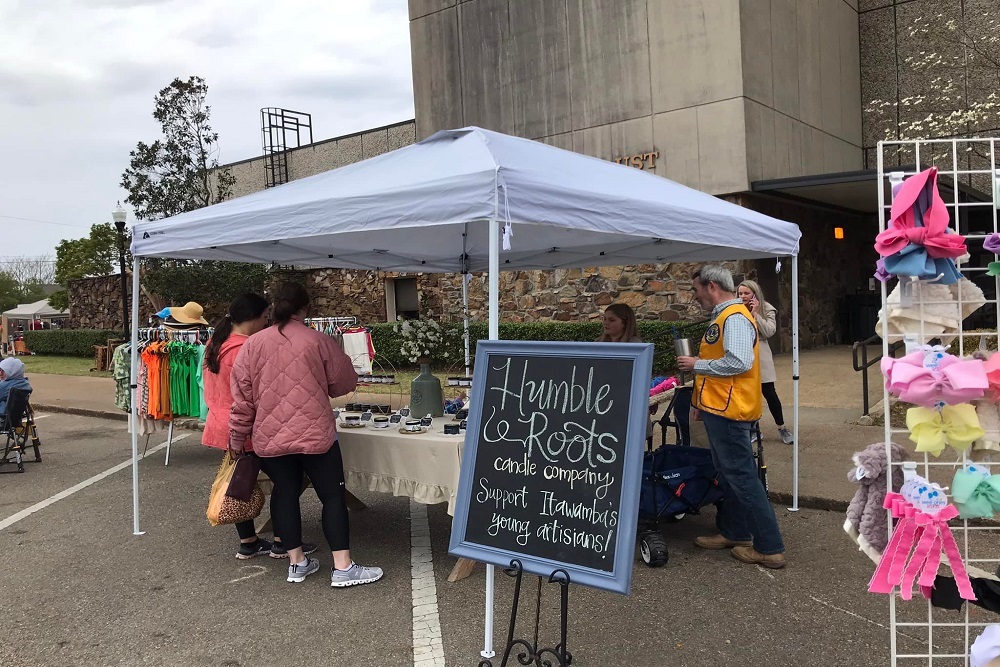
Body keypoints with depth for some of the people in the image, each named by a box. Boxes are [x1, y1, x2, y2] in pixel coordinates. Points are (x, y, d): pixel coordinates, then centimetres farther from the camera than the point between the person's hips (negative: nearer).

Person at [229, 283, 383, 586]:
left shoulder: (252, 345, 1)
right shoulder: (319, 341, -5)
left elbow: (242, 397, 2)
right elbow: (344, 383, 4)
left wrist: (237, 437, 11)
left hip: (270, 437, 3)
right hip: (314, 434, -3)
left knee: (285, 493, 14)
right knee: (333, 495, 4)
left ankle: (296, 562, 22)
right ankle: (343, 568, 4)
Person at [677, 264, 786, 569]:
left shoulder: (735, 318, -16)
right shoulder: (721, 317, 16)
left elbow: (739, 362, -29)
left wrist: (697, 365, -17)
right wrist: (700, 401, 23)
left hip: (728, 411, -11)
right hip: (717, 408, 11)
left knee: (742, 477, -6)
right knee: (727, 473, 18)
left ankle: (769, 548, 1)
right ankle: (733, 532, 30)